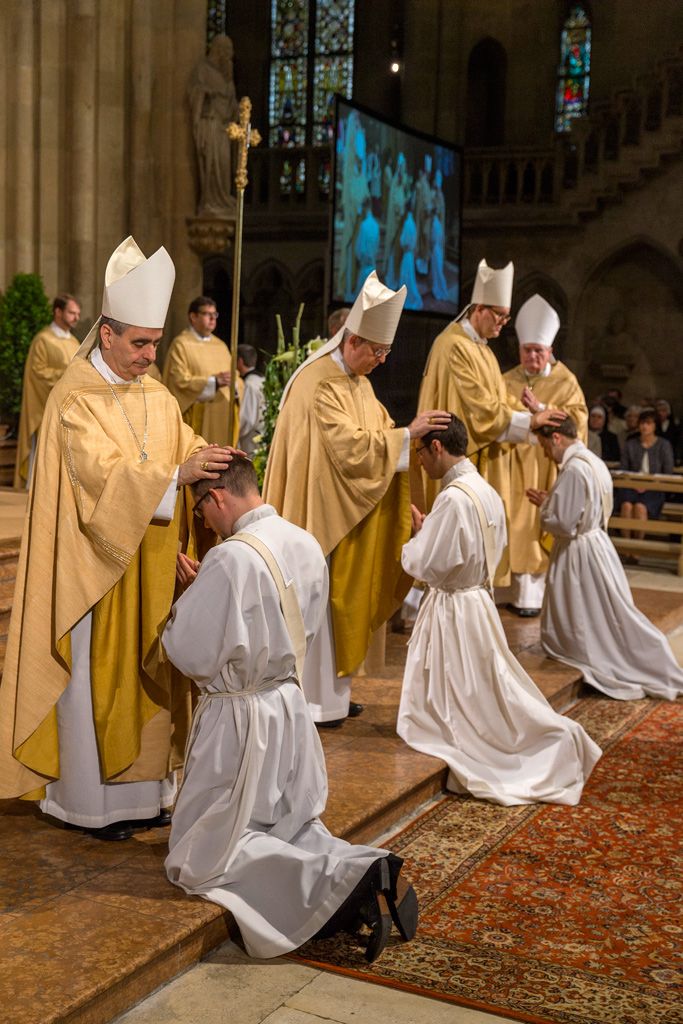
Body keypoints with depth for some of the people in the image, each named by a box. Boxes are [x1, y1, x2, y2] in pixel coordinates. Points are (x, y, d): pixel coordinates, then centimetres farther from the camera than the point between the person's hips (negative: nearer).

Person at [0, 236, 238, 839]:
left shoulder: (156, 397, 8)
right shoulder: (75, 400, -13)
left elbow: (185, 451, 5)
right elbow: (103, 477, -24)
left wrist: (212, 464, -17)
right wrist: (178, 474, -36)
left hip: (150, 568, 7)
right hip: (95, 569, -6)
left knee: (145, 672, 12)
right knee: (94, 677, 3)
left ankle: (138, 786, 25)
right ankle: (90, 803, 16)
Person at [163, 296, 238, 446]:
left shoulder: (220, 345, 18)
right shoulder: (181, 344, -2)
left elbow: (232, 376, 17)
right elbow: (180, 381, -12)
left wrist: (233, 382, -8)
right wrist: (214, 381, -20)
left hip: (223, 416, 6)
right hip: (196, 416, -6)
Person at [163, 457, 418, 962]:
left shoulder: (231, 558, -23)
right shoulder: (307, 545, 2)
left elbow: (192, 654, -19)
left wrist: (186, 597, 0)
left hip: (239, 717, -8)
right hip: (291, 705, 8)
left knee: (203, 859, 3)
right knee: (289, 829, 23)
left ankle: (346, 882, -14)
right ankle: (371, 869, -4)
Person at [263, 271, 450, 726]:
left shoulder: (358, 381, 11)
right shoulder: (320, 384, -19)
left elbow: (372, 436, 13)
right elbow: (349, 446, -25)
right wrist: (407, 434, -24)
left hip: (351, 514, 9)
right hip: (320, 514, -9)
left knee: (342, 599, 14)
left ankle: (332, 688, 24)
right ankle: (312, 700, 9)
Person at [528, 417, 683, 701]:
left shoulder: (574, 470, -24)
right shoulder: (592, 461, 8)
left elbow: (564, 525, -23)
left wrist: (543, 506, -6)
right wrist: (550, 500, 7)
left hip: (580, 552, -10)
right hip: (593, 542, 10)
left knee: (609, 617, 2)